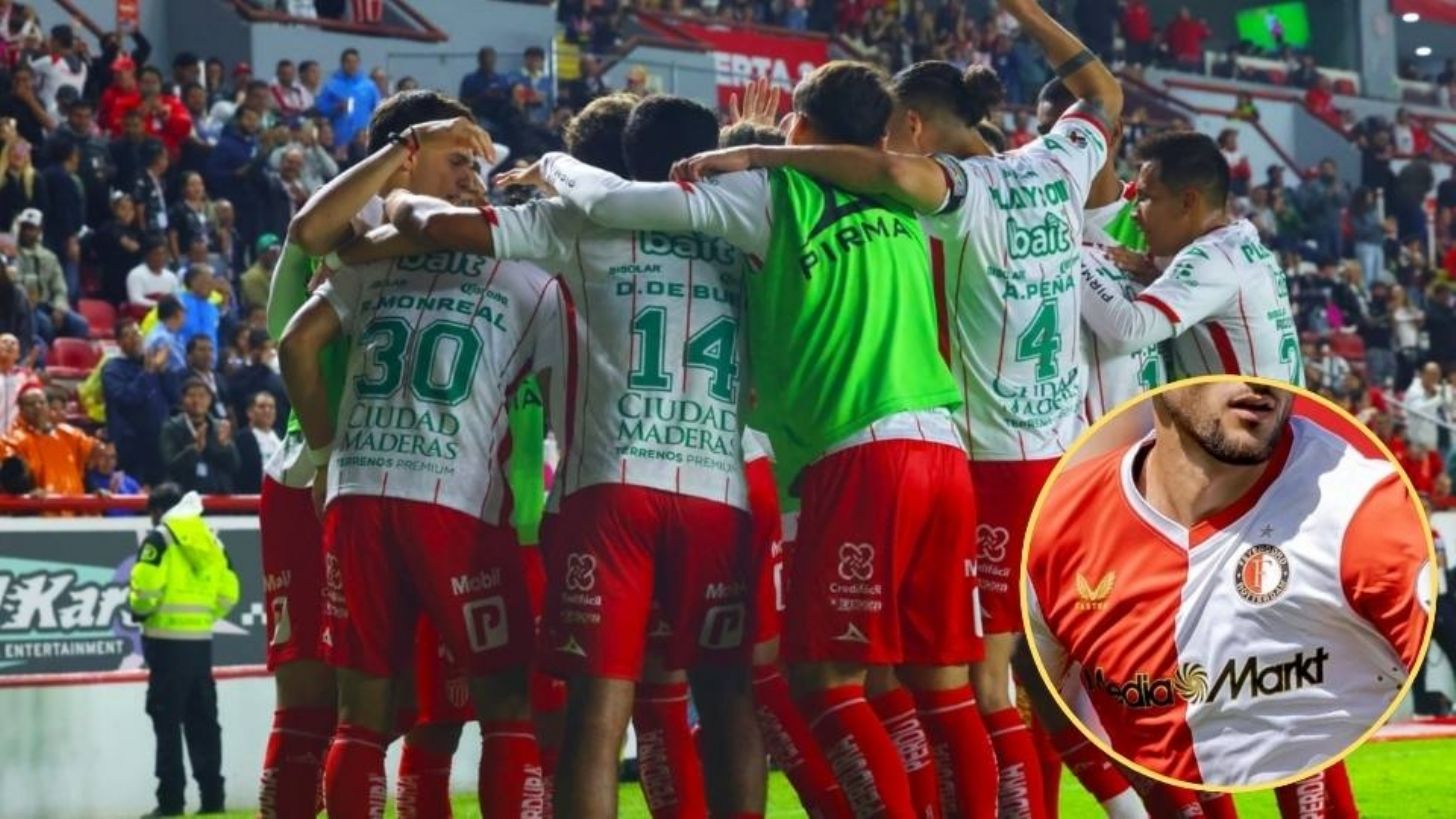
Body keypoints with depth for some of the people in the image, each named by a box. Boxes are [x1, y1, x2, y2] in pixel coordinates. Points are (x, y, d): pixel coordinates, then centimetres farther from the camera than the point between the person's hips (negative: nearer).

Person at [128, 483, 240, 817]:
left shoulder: (159, 538, -5)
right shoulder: (210, 539, 14)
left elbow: (146, 587, -15)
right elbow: (228, 592, 10)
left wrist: (139, 608, 5)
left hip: (167, 640, -6)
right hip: (201, 641, 6)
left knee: (167, 720, -4)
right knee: (202, 721, 10)